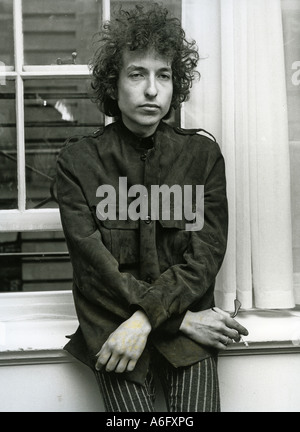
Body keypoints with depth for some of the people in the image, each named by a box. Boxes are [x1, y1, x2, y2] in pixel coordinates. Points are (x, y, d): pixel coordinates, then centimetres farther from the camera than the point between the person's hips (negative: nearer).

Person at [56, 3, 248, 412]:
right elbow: (93, 263, -7)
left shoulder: (203, 153, 4)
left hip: (188, 320, 2)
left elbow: (206, 255, -2)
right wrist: (184, 319, -12)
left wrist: (146, 318, -16)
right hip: (111, 323, -1)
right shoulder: (78, 160, -1)